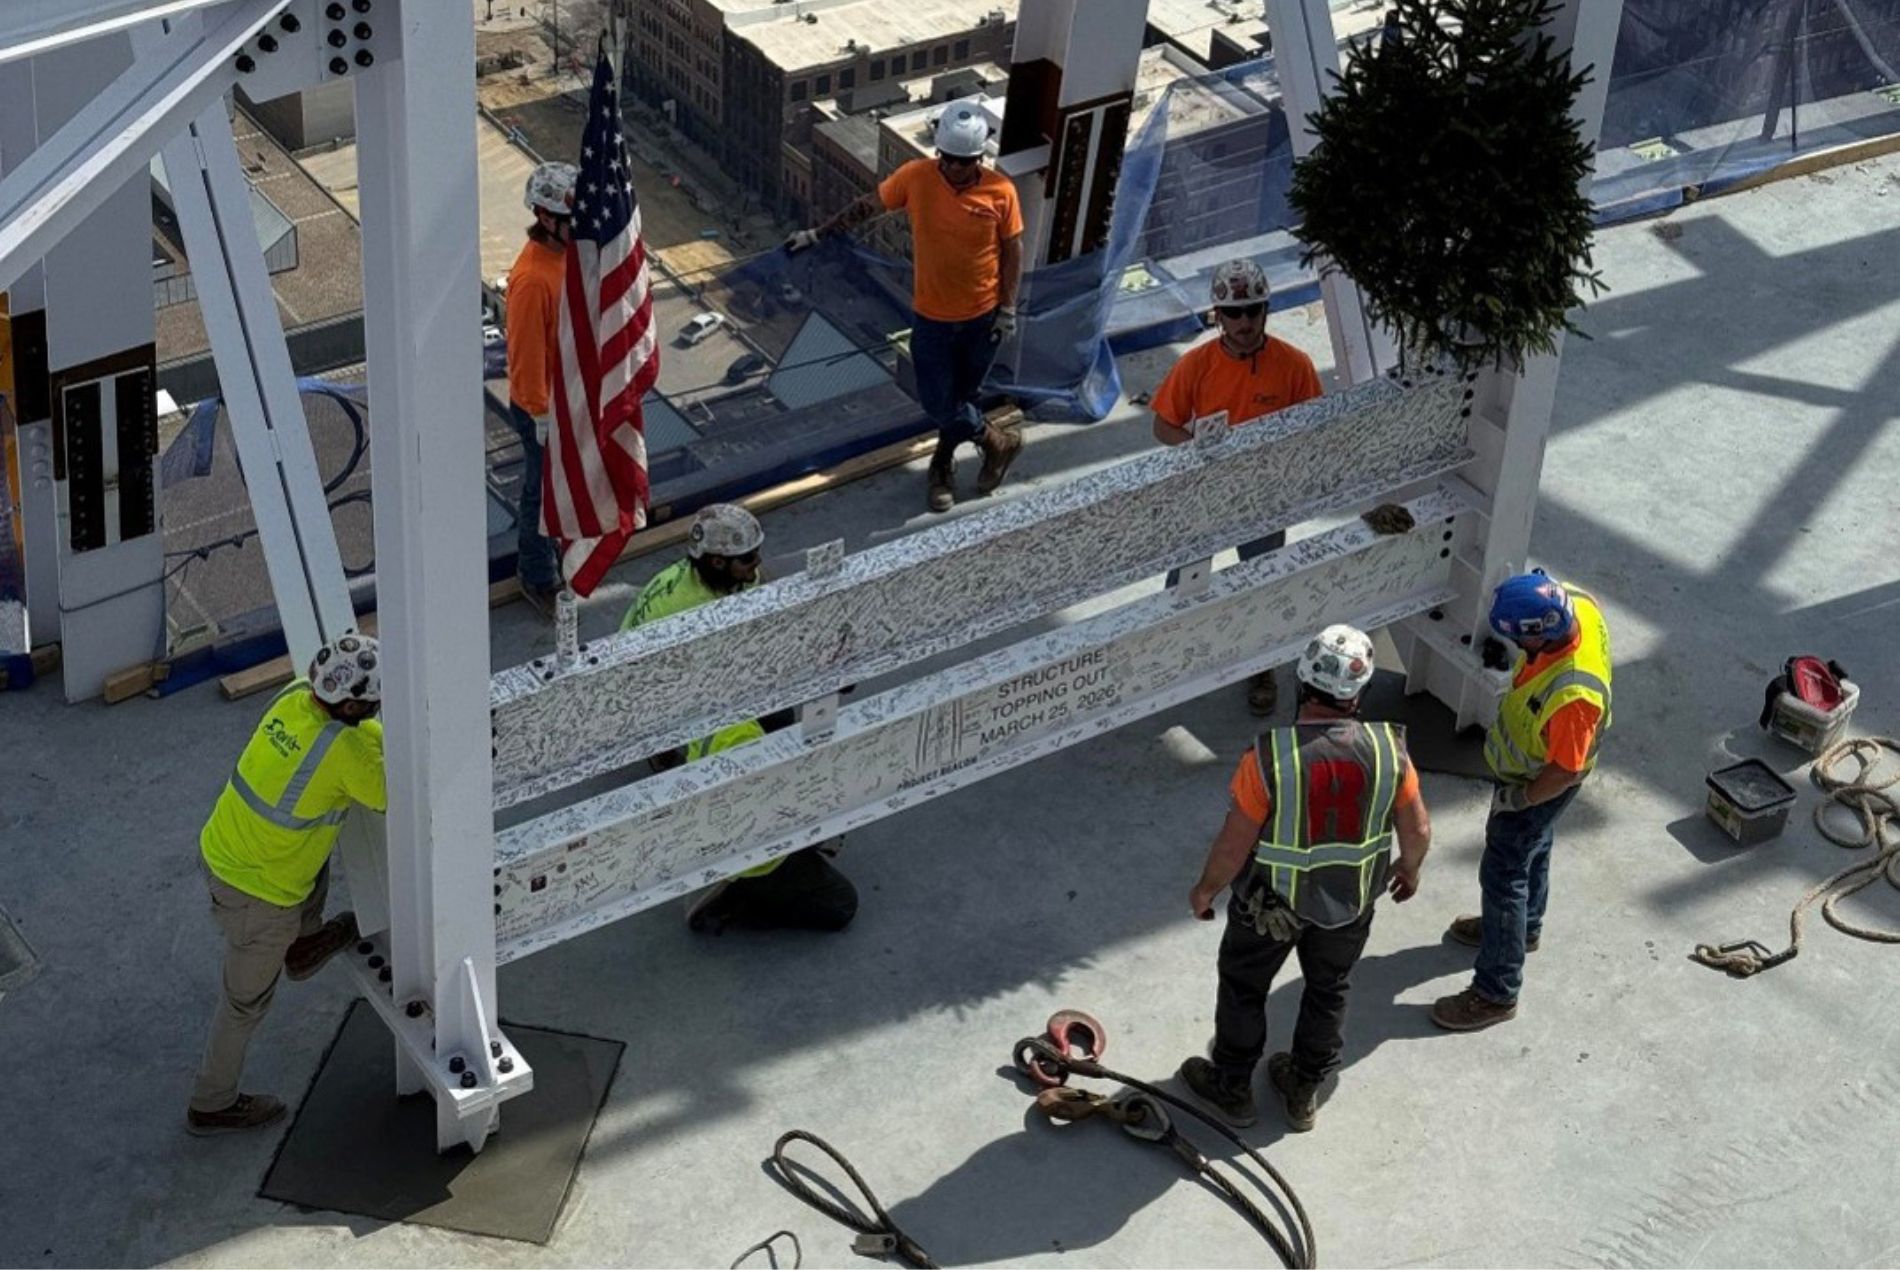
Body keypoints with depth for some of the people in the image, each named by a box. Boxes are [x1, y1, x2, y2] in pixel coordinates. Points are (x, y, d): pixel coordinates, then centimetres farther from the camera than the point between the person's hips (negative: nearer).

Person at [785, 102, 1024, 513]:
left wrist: (1007, 309, -5)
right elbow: (867, 206, -1)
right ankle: (997, 441, 29)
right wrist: (818, 233, 1)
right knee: (938, 402, 4)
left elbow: (1012, 249, -5)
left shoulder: (1000, 191, -16)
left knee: (962, 395, 15)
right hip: (933, 316, 1)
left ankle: (943, 464, 39)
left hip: (982, 316, -1)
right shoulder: (916, 177, -14)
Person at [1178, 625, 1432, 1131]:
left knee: (1244, 986, 23)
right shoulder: (1387, 751, -22)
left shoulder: (1269, 758, -30)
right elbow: (1417, 830, -9)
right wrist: (1409, 869, 14)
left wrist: (1205, 890, -1)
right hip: (1351, 901, 3)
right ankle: (1304, 1092, 44)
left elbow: (1233, 846, -21)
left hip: (1272, 901, -2)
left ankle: (1232, 1088, 41)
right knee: (1328, 991, 26)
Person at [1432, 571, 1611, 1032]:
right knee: (1532, 848, 31)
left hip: (1537, 785, -8)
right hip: (1531, 765, 8)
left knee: (1503, 874, 9)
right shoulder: (1576, 605, -26)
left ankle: (1496, 993, 26)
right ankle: (1524, 926, 58)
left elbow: (1564, 771, -31)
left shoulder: (1571, 696, -46)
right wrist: (1504, 651, -8)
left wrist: (1518, 799, -14)